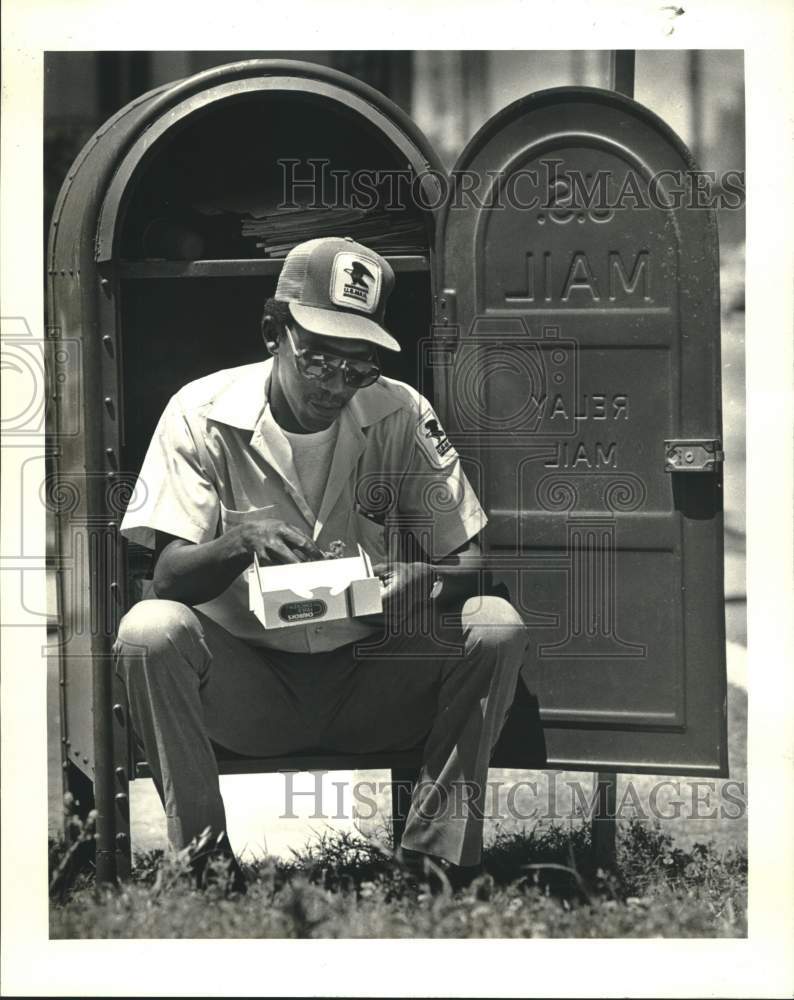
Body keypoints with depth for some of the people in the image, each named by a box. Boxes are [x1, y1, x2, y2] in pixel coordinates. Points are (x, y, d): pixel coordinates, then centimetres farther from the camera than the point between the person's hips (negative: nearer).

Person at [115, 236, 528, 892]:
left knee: (497, 627, -23)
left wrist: (422, 581, -27)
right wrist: (242, 541, -35)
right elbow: (170, 575, -13)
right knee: (148, 630, -31)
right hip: (248, 683, -1)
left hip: (371, 679, 2)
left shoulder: (401, 416, -3)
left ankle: (435, 863, -19)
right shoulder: (203, 413, -7)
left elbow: (469, 562, -3)